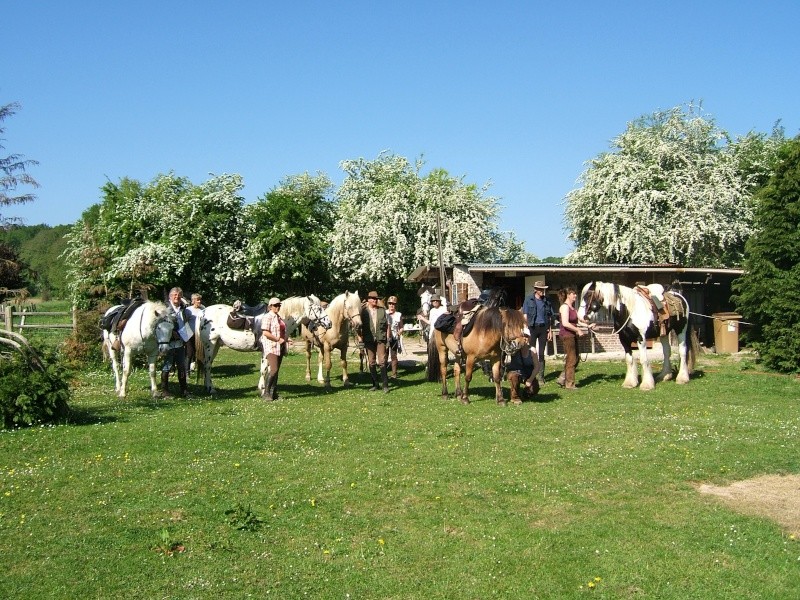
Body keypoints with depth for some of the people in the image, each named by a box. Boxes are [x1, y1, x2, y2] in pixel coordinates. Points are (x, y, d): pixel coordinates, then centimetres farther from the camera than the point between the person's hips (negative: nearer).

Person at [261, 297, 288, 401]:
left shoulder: (278, 317, 16)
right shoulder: (267, 317, -10)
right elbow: (265, 333, -19)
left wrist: (285, 340, 8)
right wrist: (278, 339, -16)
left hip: (280, 346, 8)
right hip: (271, 346, -8)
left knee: (276, 371, 8)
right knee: (274, 369, -16)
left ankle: (273, 393, 12)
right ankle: (266, 393, -9)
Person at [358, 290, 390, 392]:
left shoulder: (382, 310, 7)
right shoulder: (363, 311, 3)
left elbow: (387, 325, 9)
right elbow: (359, 325, 3)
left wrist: (388, 337, 3)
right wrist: (360, 338, -4)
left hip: (381, 339, 0)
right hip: (369, 339, 0)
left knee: (382, 361, -6)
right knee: (371, 362, 6)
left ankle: (385, 385, -3)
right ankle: (375, 384, 13)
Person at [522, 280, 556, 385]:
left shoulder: (546, 301, 9)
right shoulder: (529, 299, 1)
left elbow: (550, 316, 14)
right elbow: (525, 315, 0)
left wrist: (550, 330, 8)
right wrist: (526, 329, -8)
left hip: (543, 327, 3)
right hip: (532, 327, -3)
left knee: (541, 353, 5)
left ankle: (540, 376, 9)